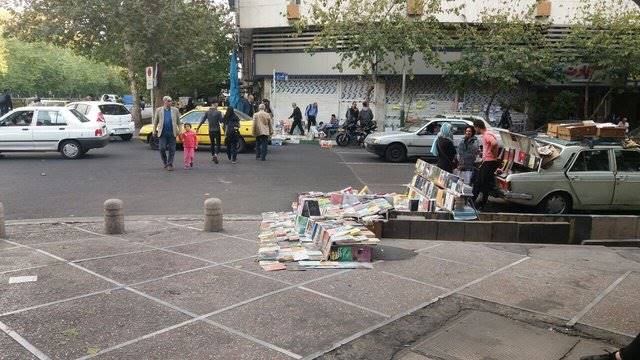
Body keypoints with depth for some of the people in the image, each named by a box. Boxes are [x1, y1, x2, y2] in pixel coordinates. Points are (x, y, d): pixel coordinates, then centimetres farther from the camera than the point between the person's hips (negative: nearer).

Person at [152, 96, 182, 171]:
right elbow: (155, 122, 11)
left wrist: (179, 131, 2)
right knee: (162, 148, -4)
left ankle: (170, 164, 9)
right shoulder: (158, 110, 6)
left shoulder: (175, 110, 7)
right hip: (162, 133, 0)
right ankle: (165, 163, 18)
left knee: (172, 150, 0)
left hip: (172, 133, 0)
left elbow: (178, 122, 9)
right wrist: (154, 131, 7)